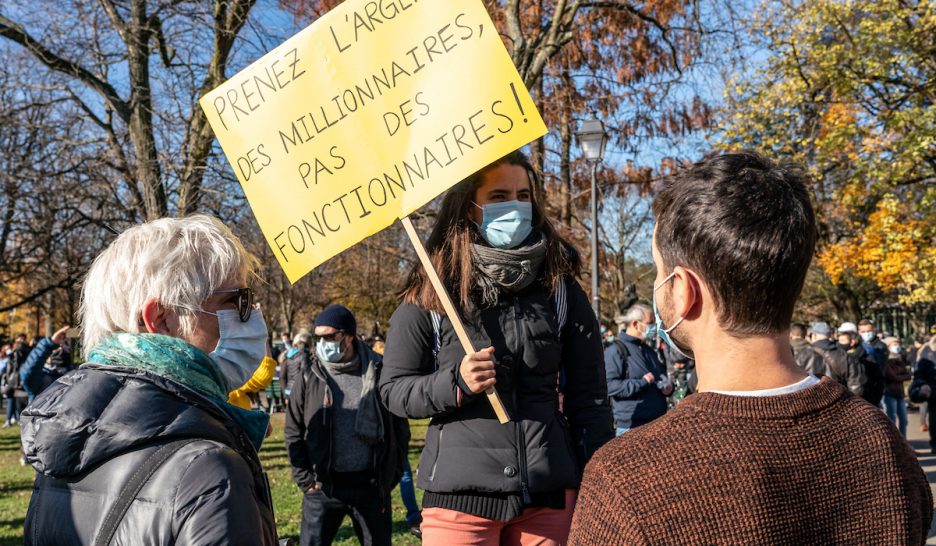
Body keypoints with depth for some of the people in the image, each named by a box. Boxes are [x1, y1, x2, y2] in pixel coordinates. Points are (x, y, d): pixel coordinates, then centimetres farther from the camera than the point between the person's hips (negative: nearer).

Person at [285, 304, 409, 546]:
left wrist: (392, 476, 2)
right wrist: (306, 480, -1)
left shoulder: (380, 373, -1)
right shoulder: (309, 379, 1)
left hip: (372, 486, 0)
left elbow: (400, 430, 6)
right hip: (323, 487, 0)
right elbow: (294, 433, 6)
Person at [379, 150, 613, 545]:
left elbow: (589, 397, 4)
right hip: (459, 494, -1)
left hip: (550, 493, 2)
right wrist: (455, 383, -16)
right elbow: (393, 389, 2)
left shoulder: (561, 289, 2)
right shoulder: (429, 294, -3)